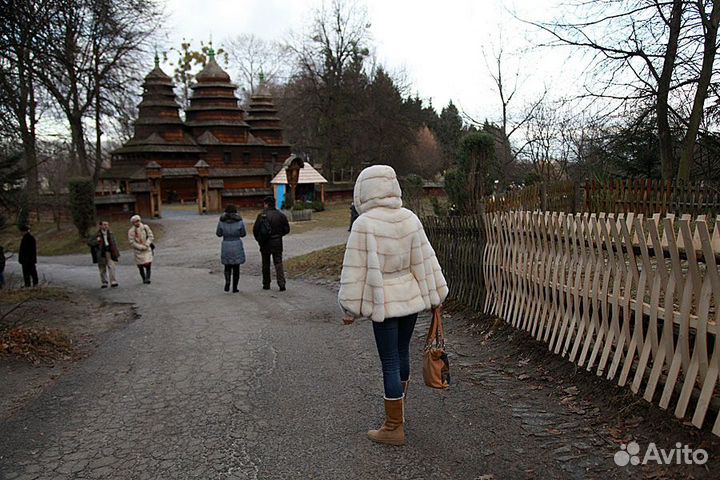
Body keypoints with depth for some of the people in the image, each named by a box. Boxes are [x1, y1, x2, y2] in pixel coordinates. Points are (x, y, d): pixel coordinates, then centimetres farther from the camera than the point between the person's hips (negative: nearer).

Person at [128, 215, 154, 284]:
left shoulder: (145, 227, -1)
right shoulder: (131, 231, -7)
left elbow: (151, 236, 1)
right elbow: (132, 242, -9)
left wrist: (146, 245, -12)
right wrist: (141, 247, -14)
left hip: (147, 249, 1)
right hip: (138, 250, -1)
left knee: (148, 264, -11)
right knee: (141, 266, 5)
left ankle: (147, 278, -12)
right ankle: (144, 279, 18)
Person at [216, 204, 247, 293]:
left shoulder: (221, 221, -6)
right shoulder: (239, 221, -8)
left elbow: (218, 233, 3)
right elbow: (243, 234, 1)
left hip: (226, 246, 1)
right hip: (237, 246, -1)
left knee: (227, 266, 19)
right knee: (236, 267, 10)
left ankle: (227, 282, -3)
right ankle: (235, 288, 12)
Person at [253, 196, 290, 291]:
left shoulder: (262, 215, -10)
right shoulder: (281, 215, -1)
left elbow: (255, 229, -9)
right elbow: (287, 229, 2)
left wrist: (259, 239, 8)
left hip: (265, 244, -1)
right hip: (277, 243, 2)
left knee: (266, 264, 11)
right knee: (278, 263, 4)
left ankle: (266, 284, 18)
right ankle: (281, 284, -8)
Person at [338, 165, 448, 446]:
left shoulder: (364, 224, -17)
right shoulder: (410, 219, -2)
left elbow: (355, 270, -15)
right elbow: (424, 261, 2)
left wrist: (350, 307, -5)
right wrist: (434, 295, 11)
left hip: (383, 302, -6)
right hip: (411, 297, 6)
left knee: (390, 363, 3)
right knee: (402, 354, 22)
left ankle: (394, 428, 15)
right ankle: (397, 411, 41)